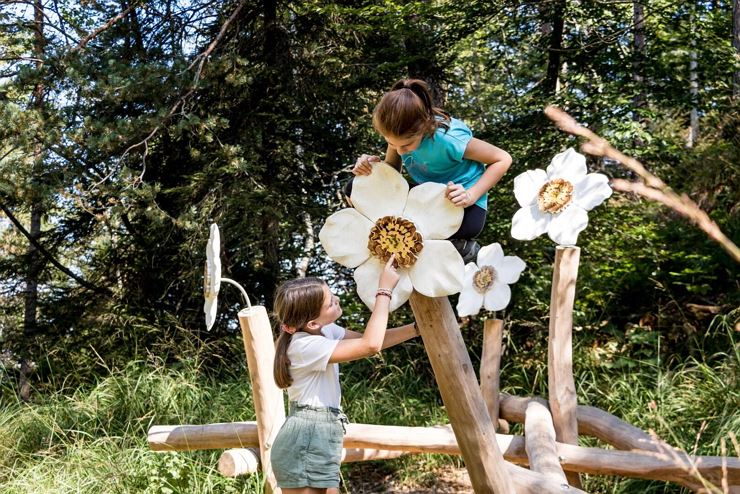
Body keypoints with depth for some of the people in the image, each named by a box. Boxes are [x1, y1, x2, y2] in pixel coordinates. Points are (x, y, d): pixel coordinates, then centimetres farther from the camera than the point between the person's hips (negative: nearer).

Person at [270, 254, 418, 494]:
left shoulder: (323, 330, 6)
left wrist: (418, 327, 2)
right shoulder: (305, 345, -22)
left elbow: (366, 341, 10)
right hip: (306, 442, -9)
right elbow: (370, 345, -27)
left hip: (318, 440, 9)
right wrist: (385, 289, -21)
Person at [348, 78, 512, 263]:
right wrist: (374, 166, -24)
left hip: (460, 197, -5)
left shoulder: (448, 139, -31)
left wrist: (471, 196, -30)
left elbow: (503, 159, -20)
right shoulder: (399, 133, -17)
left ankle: (463, 248, -2)